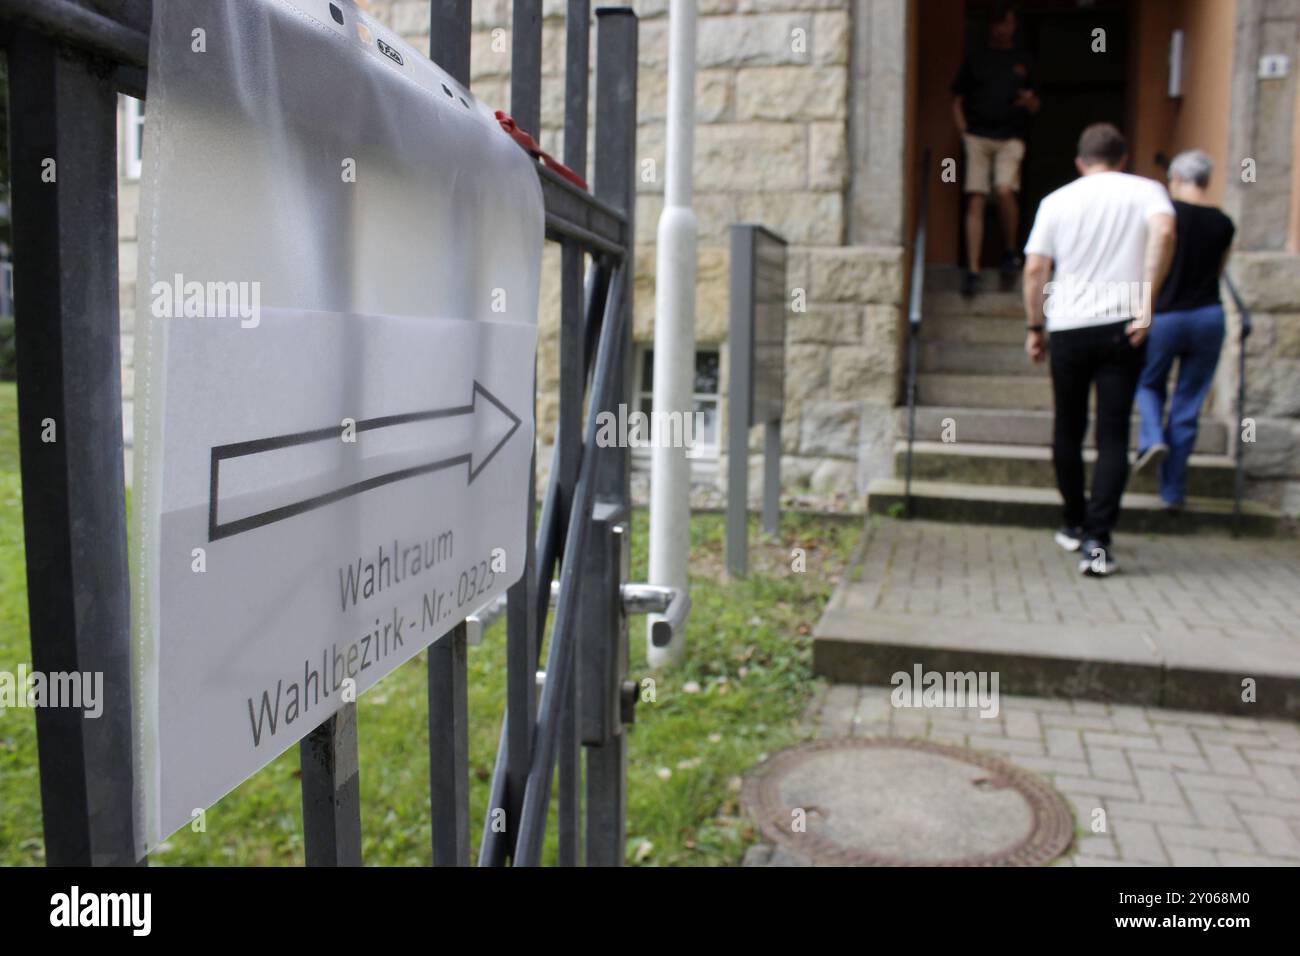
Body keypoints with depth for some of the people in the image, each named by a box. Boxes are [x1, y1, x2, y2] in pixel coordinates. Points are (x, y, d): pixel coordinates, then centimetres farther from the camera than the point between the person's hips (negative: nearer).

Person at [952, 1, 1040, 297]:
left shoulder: (1023, 62, 16)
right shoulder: (975, 60, 13)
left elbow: (1035, 107, 17)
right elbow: (958, 101, 15)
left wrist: (1029, 101, -7)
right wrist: (964, 130, 0)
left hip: (1010, 138, 0)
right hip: (978, 136, 0)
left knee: (1005, 190, -22)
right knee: (975, 200, -7)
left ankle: (1011, 252, 0)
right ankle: (972, 270, -5)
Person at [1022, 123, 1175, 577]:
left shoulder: (1057, 201, 9)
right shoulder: (1146, 190, 6)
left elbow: (1034, 269, 3)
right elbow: (1164, 232, -15)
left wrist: (1034, 326, 12)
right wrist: (1146, 300, -15)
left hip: (1069, 327, 1)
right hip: (1123, 325, -1)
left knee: (1068, 430, 15)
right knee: (1113, 436, -1)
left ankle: (1075, 524, 27)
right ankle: (1097, 540, -11)